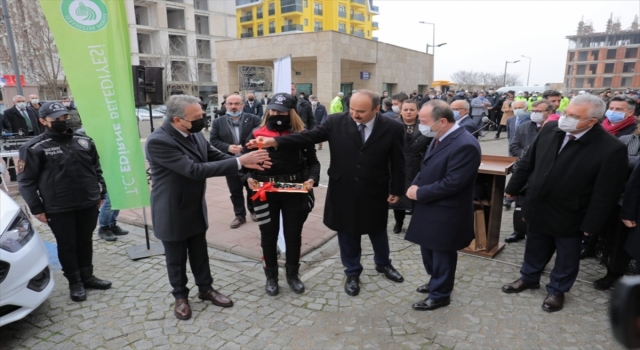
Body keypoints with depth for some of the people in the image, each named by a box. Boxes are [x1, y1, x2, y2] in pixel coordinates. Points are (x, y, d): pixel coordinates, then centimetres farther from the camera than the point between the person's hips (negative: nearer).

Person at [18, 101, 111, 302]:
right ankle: (75, 282, 23)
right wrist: (36, 208, -7)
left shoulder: (84, 142, 6)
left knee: (85, 242, 15)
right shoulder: (34, 148, -7)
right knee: (67, 245, 8)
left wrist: (101, 193, 11)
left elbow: (96, 170, 14)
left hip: (88, 203, 4)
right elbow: (26, 181, -5)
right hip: (58, 209, -4)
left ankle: (87, 276, 30)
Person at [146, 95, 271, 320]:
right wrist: (240, 161, -34)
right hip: (172, 212, -6)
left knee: (200, 253, 21)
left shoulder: (194, 133, -6)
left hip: (196, 208, 6)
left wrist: (246, 162, -17)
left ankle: (206, 289, 40)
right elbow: (195, 170, -34)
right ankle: (180, 296, 36)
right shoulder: (158, 141, -29)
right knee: (176, 258, 14)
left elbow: (216, 156, 1)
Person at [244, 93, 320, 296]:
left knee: (293, 234, 12)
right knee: (268, 235, 13)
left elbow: (313, 162, 2)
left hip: (295, 193, 0)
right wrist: (248, 177, -14)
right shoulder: (257, 134, 0)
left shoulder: (301, 135, -1)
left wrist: (312, 179, -16)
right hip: (266, 193, 1)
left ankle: (292, 274, 34)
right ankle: (271, 276, 33)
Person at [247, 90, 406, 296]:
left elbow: (398, 162, -3)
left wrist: (396, 190, 1)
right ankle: (352, 273, 37)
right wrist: (275, 141, -28)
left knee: (378, 232, 20)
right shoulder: (336, 122, -10)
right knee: (347, 234, 14)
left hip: (375, 194, 0)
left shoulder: (393, 129, -10)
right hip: (344, 192, 0)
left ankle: (383, 264, 49)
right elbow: (309, 136, -16)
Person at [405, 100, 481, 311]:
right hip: (429, 209, 9)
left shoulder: (465, 145, -25)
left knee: (441, 255, 11)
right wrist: (416, 185, -6)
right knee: (429, 250, 24)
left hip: (445, 213, -9)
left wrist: (419, 193, -19)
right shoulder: (439, 138, 5)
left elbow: (451, 183, -27)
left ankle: (440, 295, 32)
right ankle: (436, 282, 47)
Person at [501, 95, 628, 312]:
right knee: (535, 249, 23)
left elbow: (606, 193, -18)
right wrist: (513, 188, 8)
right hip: (538, 209, 4)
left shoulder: (611, 149, -24)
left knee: (566, 258, 19)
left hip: (569, 216, -4)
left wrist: (591, 225, -13)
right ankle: (529, 278, 46)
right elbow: (528, 162, 2)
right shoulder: (550, 129, -10)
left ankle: (557, 290, 41)